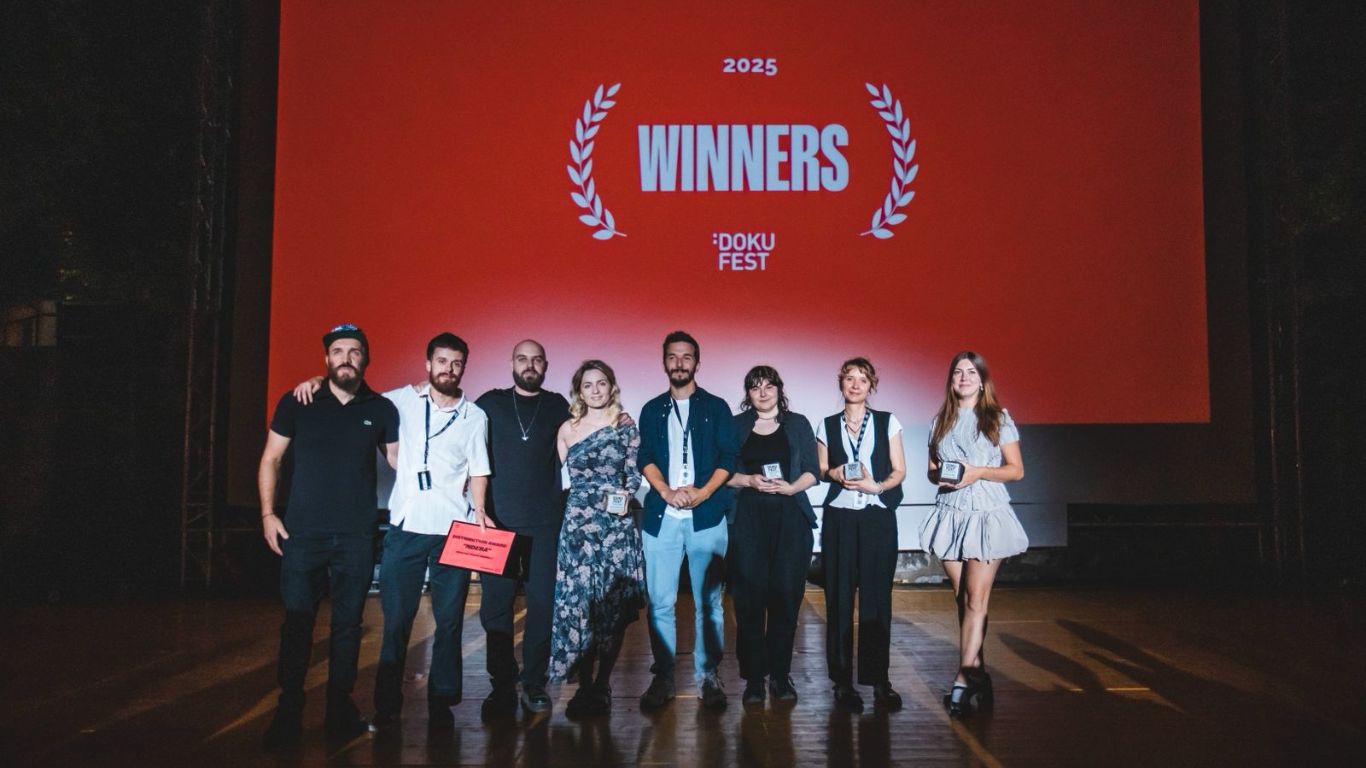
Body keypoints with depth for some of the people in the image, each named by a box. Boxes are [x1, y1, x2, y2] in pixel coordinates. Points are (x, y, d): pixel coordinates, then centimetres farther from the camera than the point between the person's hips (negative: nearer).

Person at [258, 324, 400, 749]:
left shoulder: (382, 410, 4)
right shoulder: (296, 403, 2)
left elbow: (400, 461, 10)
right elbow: (270, 460, 7)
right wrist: (267, 513, 0)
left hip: (357, 537, 1)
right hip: (302, 533, -1)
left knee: (347, 625, 8)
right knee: (296, 623, 2)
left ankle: (340, 707, 20)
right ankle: (289, 711, 13)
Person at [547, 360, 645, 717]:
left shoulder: (626, 428, 5)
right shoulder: (567, 429, 9)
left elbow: (634, 476, 5)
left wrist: (625, 495, -12)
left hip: (617, 524, -1)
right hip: (578, 524, 1)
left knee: (613, 605, 0)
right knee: (577, 603, -3)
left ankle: (602, 686, 10)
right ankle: (584, 685, 7)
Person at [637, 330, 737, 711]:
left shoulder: (716, 407, 10)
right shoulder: (652, 410, 14)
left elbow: (727, 459, 3)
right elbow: (645, 459, 5)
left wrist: (702, 493, -11)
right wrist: (667, 491, -12)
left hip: (706, 515, -1)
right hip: (661, 516, 1)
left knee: (708, 601, 2)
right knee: (660, 602, 0)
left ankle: (707, 674, 12)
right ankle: (663, 676, 10)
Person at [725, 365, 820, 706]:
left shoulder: (798, 424, 10)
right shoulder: (736, 426, 10)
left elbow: (812, 470, 6)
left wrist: (790, 487, -12)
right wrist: (750, 481, -12)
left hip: (790, 518, 0)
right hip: (748, 519, 0)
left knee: (785, 595, -1)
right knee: (750, 597, -3)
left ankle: (780, 675, 8)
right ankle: (754, 677, 4)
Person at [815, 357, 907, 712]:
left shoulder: (887, 423, 6)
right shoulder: (827, 426, 9)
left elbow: (899, 471, 5)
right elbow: (820, 470, 13)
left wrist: (876, 486, -13)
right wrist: (834, 474, -8)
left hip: (878, 518, 0)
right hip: (839, 518, 1)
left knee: (877, 597, -3)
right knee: (839, 598, -1)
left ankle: (879, 679, 5)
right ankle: (843, 680, 6)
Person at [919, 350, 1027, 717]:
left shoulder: (999, 419, 3)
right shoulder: (941, 421, 13)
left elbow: (1016, 469, 1)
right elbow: (931, 470, 17)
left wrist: (978, 472, -13)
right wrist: (940, 476, -7)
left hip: (987, 514, -3)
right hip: (950, 514, 4)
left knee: (976, 599, -11)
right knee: (963, 600, 5)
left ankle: (963, 679, -13)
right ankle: (977, 673, 13)